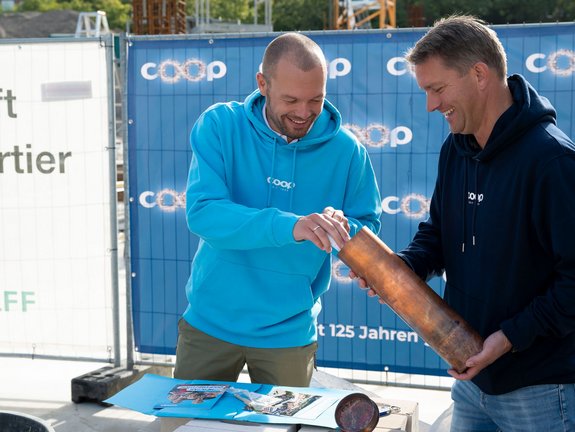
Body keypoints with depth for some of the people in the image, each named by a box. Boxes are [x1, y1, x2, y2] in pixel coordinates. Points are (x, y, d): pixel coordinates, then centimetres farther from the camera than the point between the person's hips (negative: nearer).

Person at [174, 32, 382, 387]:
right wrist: (290, 226, -37)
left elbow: (369, 227, 1)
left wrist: (343, 229, -24)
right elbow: (202, 212, -24)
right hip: (210, 322, 0)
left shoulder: (346, 150, -8)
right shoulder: (220, 125, -12)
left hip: (289, 333, 1)